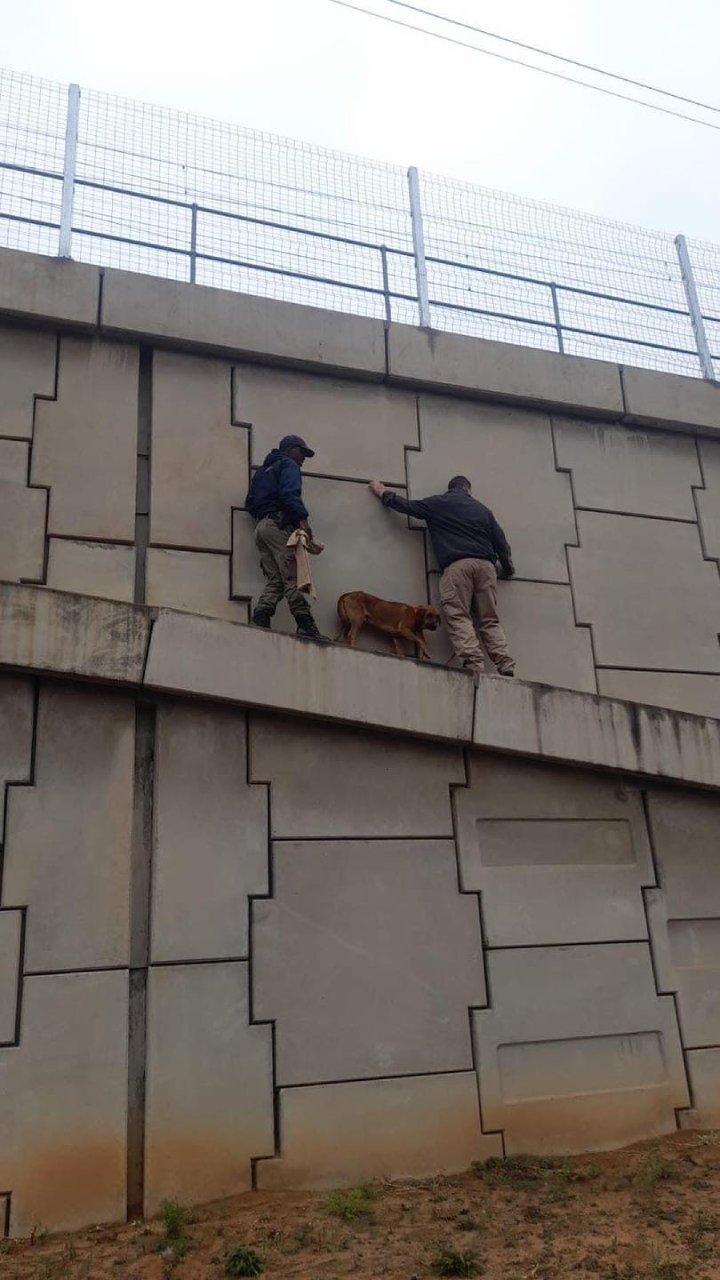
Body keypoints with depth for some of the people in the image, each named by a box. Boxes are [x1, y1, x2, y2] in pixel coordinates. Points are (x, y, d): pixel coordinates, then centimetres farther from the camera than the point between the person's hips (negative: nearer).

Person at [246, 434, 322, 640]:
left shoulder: (263, 470, 30)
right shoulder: (288, 465, 4)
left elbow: (250, 503, 25)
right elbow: (290, 494, -16)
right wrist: (302, 518, -23)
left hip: (261, 527, 9)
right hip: (279, 525, -8)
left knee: (275, 581, 3)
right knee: (293, 577, -15)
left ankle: (258, 621, -13)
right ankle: (306, 626, -20)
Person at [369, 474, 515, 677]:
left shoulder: (438, 503, 15)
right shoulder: (482, 509, 24)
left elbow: (407, 506, 23)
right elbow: (501, 542, 24)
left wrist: (384, 493, 39)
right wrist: (508, 569, 38)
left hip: (456, 564, -3)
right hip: (485, 564, 4)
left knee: (458, 616, -7)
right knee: (490, 619, 5)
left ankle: (474, 664, -24)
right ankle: (506, 666, -9)